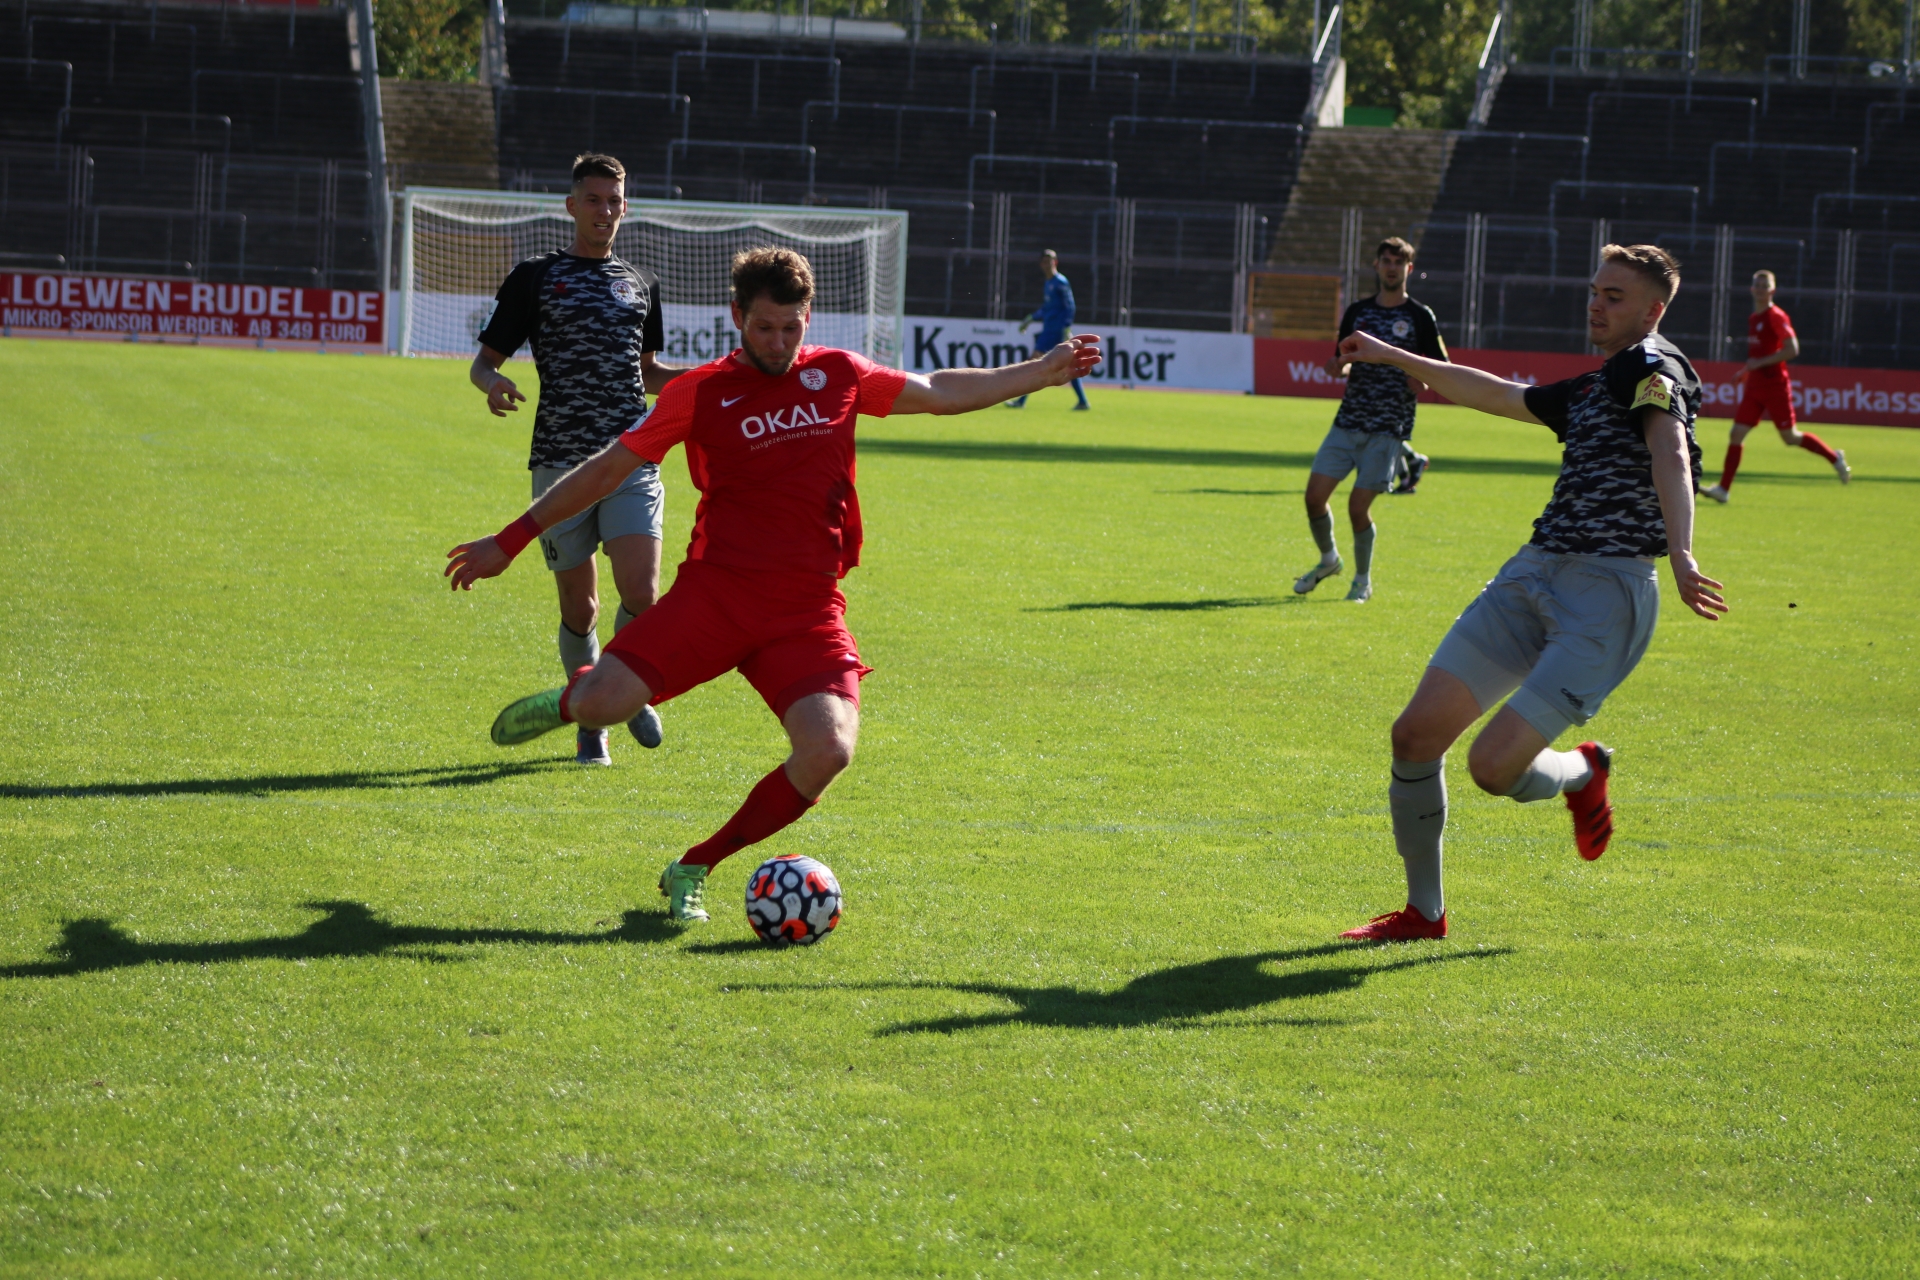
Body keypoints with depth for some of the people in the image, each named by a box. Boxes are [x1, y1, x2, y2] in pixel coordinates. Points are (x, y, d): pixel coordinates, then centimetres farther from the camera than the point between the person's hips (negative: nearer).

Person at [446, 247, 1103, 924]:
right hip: (715, 590, -2)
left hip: (808, 608, 2)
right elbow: (608, 468, 6)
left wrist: (1043, 370, 21)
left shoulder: (837, 375, 10)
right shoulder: (701, 392, 2)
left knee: (828, 752, -22)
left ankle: (693, 869, -2)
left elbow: (942, 391, 22)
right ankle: (569, 702, 22)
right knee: (602, 703, -22)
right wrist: (511, 539, 5)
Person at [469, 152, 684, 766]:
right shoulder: (535, 277, 6)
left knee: (641, 593, -14)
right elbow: (484, 360, 7)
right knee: (579, 606, 1)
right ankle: (591, 724, 20)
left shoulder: (641, 284, 17)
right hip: (561, 461, -2)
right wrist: (493, 383, -17)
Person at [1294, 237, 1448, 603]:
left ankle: (1363, 580, 12)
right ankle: (1328, 559, 23)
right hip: (1348, 421, 4)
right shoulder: (1357, 312, 11)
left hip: (1388, 429, -4)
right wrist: (1339, 366, -6)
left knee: (1358, 505, -9)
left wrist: (1423, 381, -19)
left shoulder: (1420, 318, -1)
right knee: (1314, 495, -3)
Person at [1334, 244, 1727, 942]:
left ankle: (1584, 773, 18)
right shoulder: (1592, 388, 24)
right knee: (1416, 733, 0)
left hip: (1606, 595, -9)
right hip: (1533, 572, 9)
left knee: (1494, 766, -17)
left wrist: (1680, 555, -41)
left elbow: (1671, 453, -23)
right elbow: (1490, 392, 39)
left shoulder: (1652, 365, -5)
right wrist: (1391, 356, 46)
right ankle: (1423, 911, 15)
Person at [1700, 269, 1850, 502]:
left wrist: (1760, 362, -21)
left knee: (1790, 437, 0)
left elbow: (1792, 350, -20)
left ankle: (1835, 457, 20)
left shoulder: (1776, 317, -12)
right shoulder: (1753, 318, 13)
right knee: (1736, 434, -2)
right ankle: (1723, 488, -3)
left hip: (1775, 385, -8)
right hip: (1755, 387, 8)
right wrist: (1747, 371, 18)